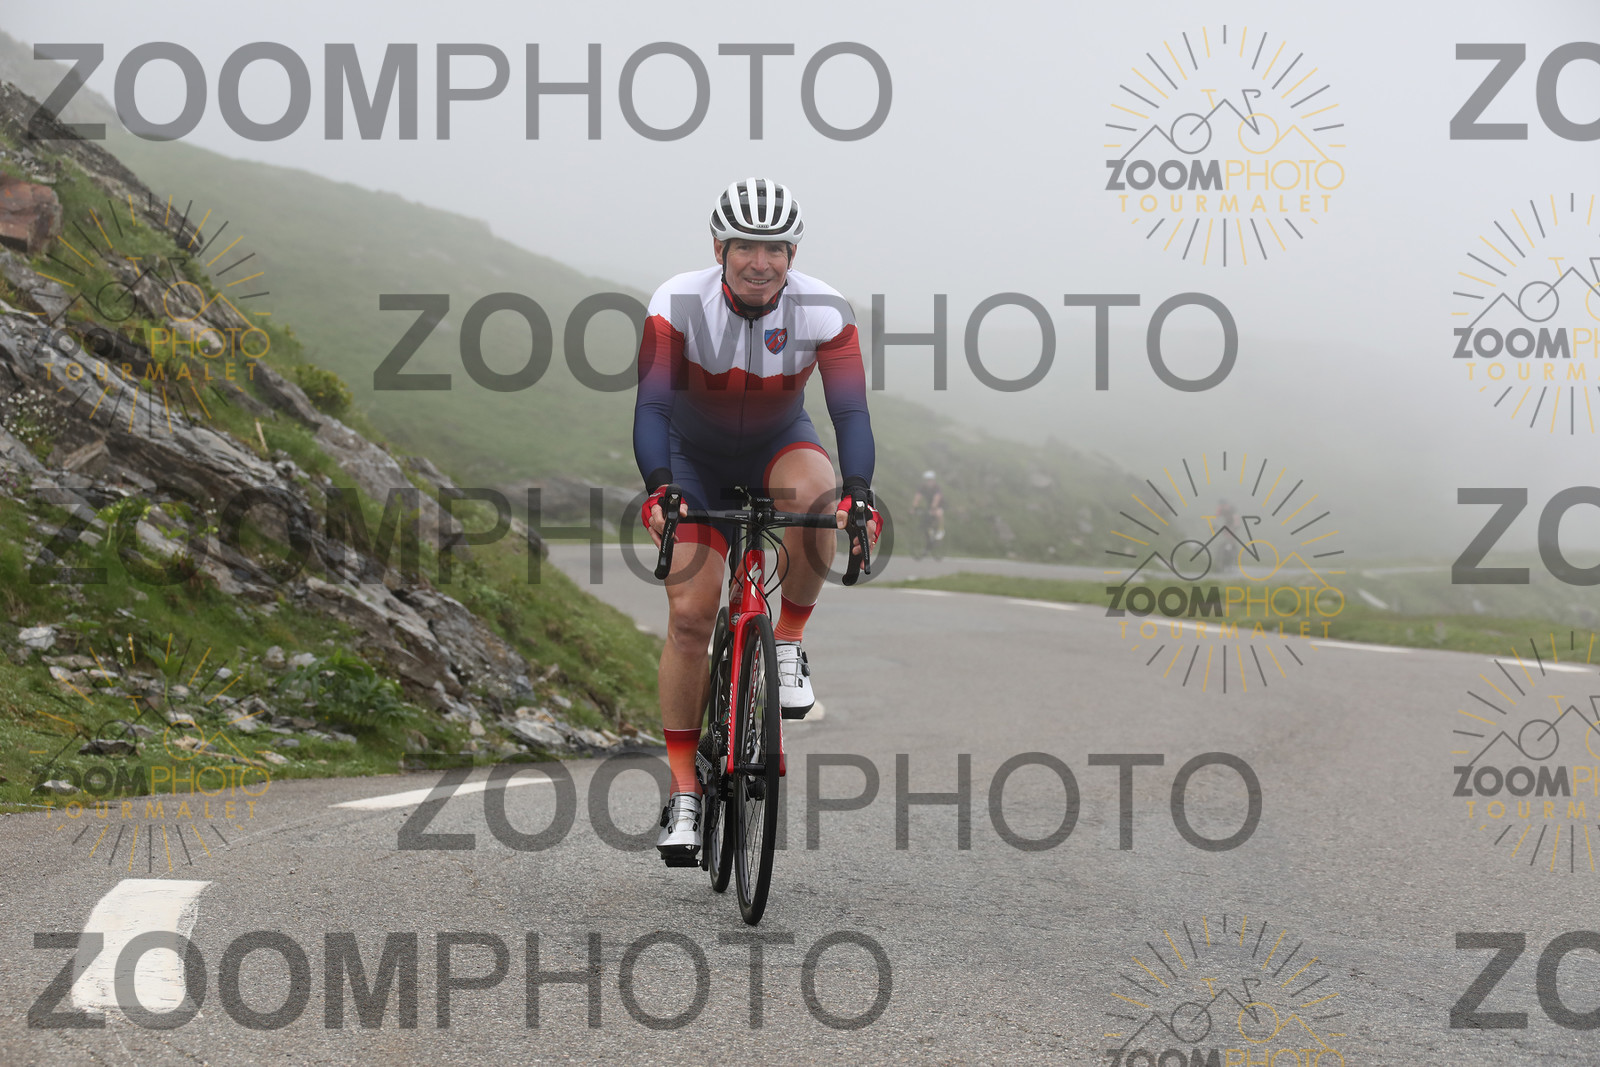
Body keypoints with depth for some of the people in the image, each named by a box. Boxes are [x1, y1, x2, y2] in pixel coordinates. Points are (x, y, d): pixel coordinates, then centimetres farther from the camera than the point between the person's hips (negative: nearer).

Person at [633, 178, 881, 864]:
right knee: (689, 614, -11)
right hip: (694, 456, 0)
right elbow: (652, 404, -32)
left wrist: (858, 492, -46)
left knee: (815, 494, -36)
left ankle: (788, 647, -14)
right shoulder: (678, 304, -26)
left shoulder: (823, 312, -24)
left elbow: (851, 412, -29)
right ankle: (684, 794, -2)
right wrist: (658, 489, -49)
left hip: (778, 446, 1)